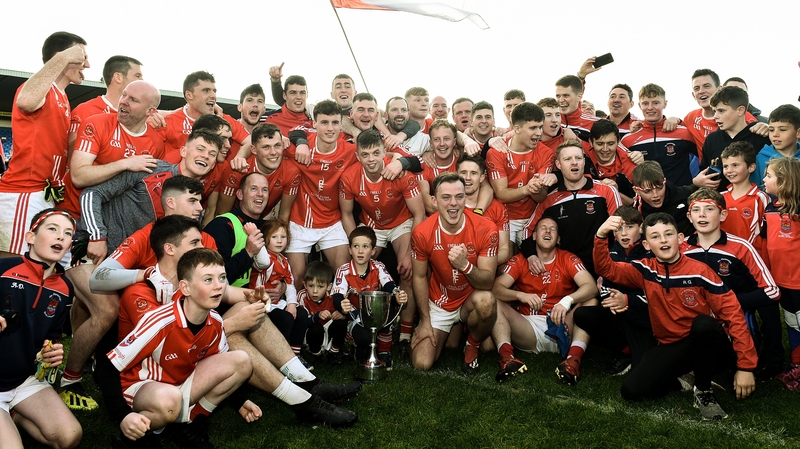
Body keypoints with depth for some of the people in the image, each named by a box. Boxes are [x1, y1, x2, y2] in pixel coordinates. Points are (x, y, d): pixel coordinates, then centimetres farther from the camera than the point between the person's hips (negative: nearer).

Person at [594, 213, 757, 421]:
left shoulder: (699, 271, -13)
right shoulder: (645, 271, -2)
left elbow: (733, 313, -13)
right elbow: (606, 268, -6)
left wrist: (745, 366, -17)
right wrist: (601, 236, -27)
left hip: (707, 344, -2)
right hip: (670, 347, 2)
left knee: (704, 323, -36)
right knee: (631, 390, -17)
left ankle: (704, 391, -13)